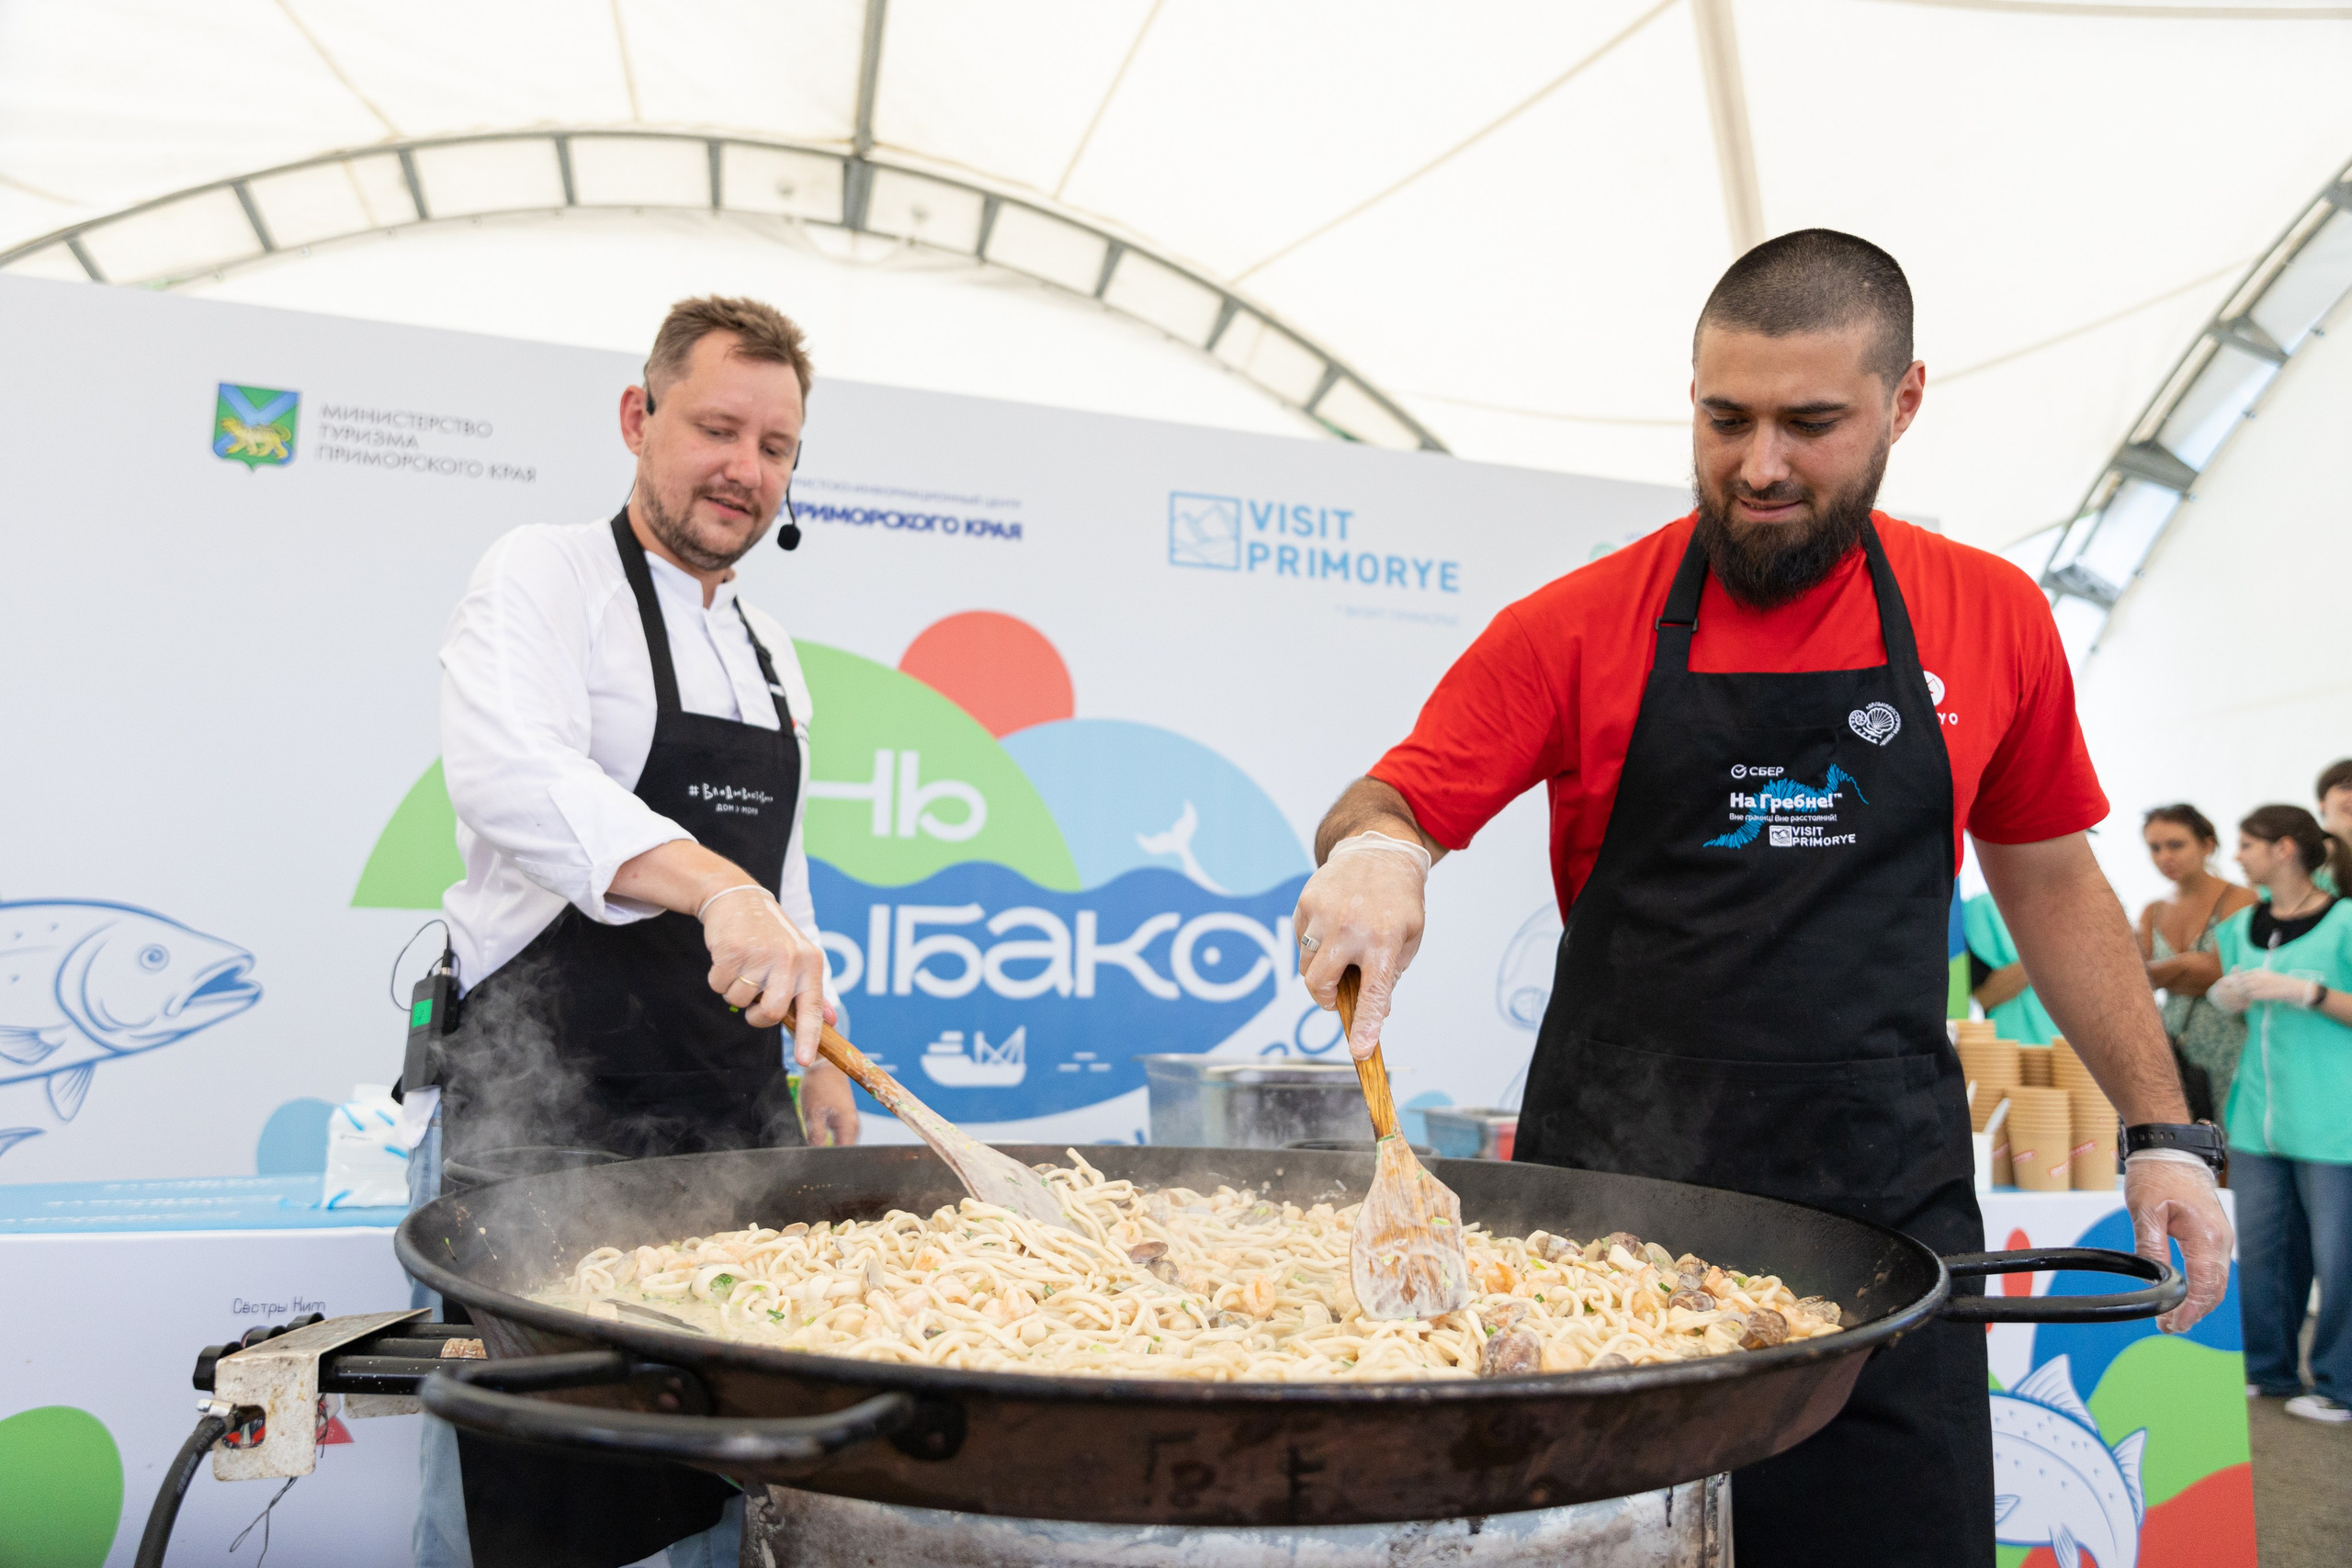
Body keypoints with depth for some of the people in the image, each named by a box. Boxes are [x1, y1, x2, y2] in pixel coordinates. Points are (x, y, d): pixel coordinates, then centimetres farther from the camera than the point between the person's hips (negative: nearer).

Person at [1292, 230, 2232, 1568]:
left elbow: (2050, 879, 15)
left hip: (1889, 1212, 2)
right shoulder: (1578, 627, -3)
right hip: (1608, 1196, -1)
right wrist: (1374, 852, -25)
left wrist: (2164, 1129, 11)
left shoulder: (1993, 618, 5)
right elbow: (1390, 806, -2)